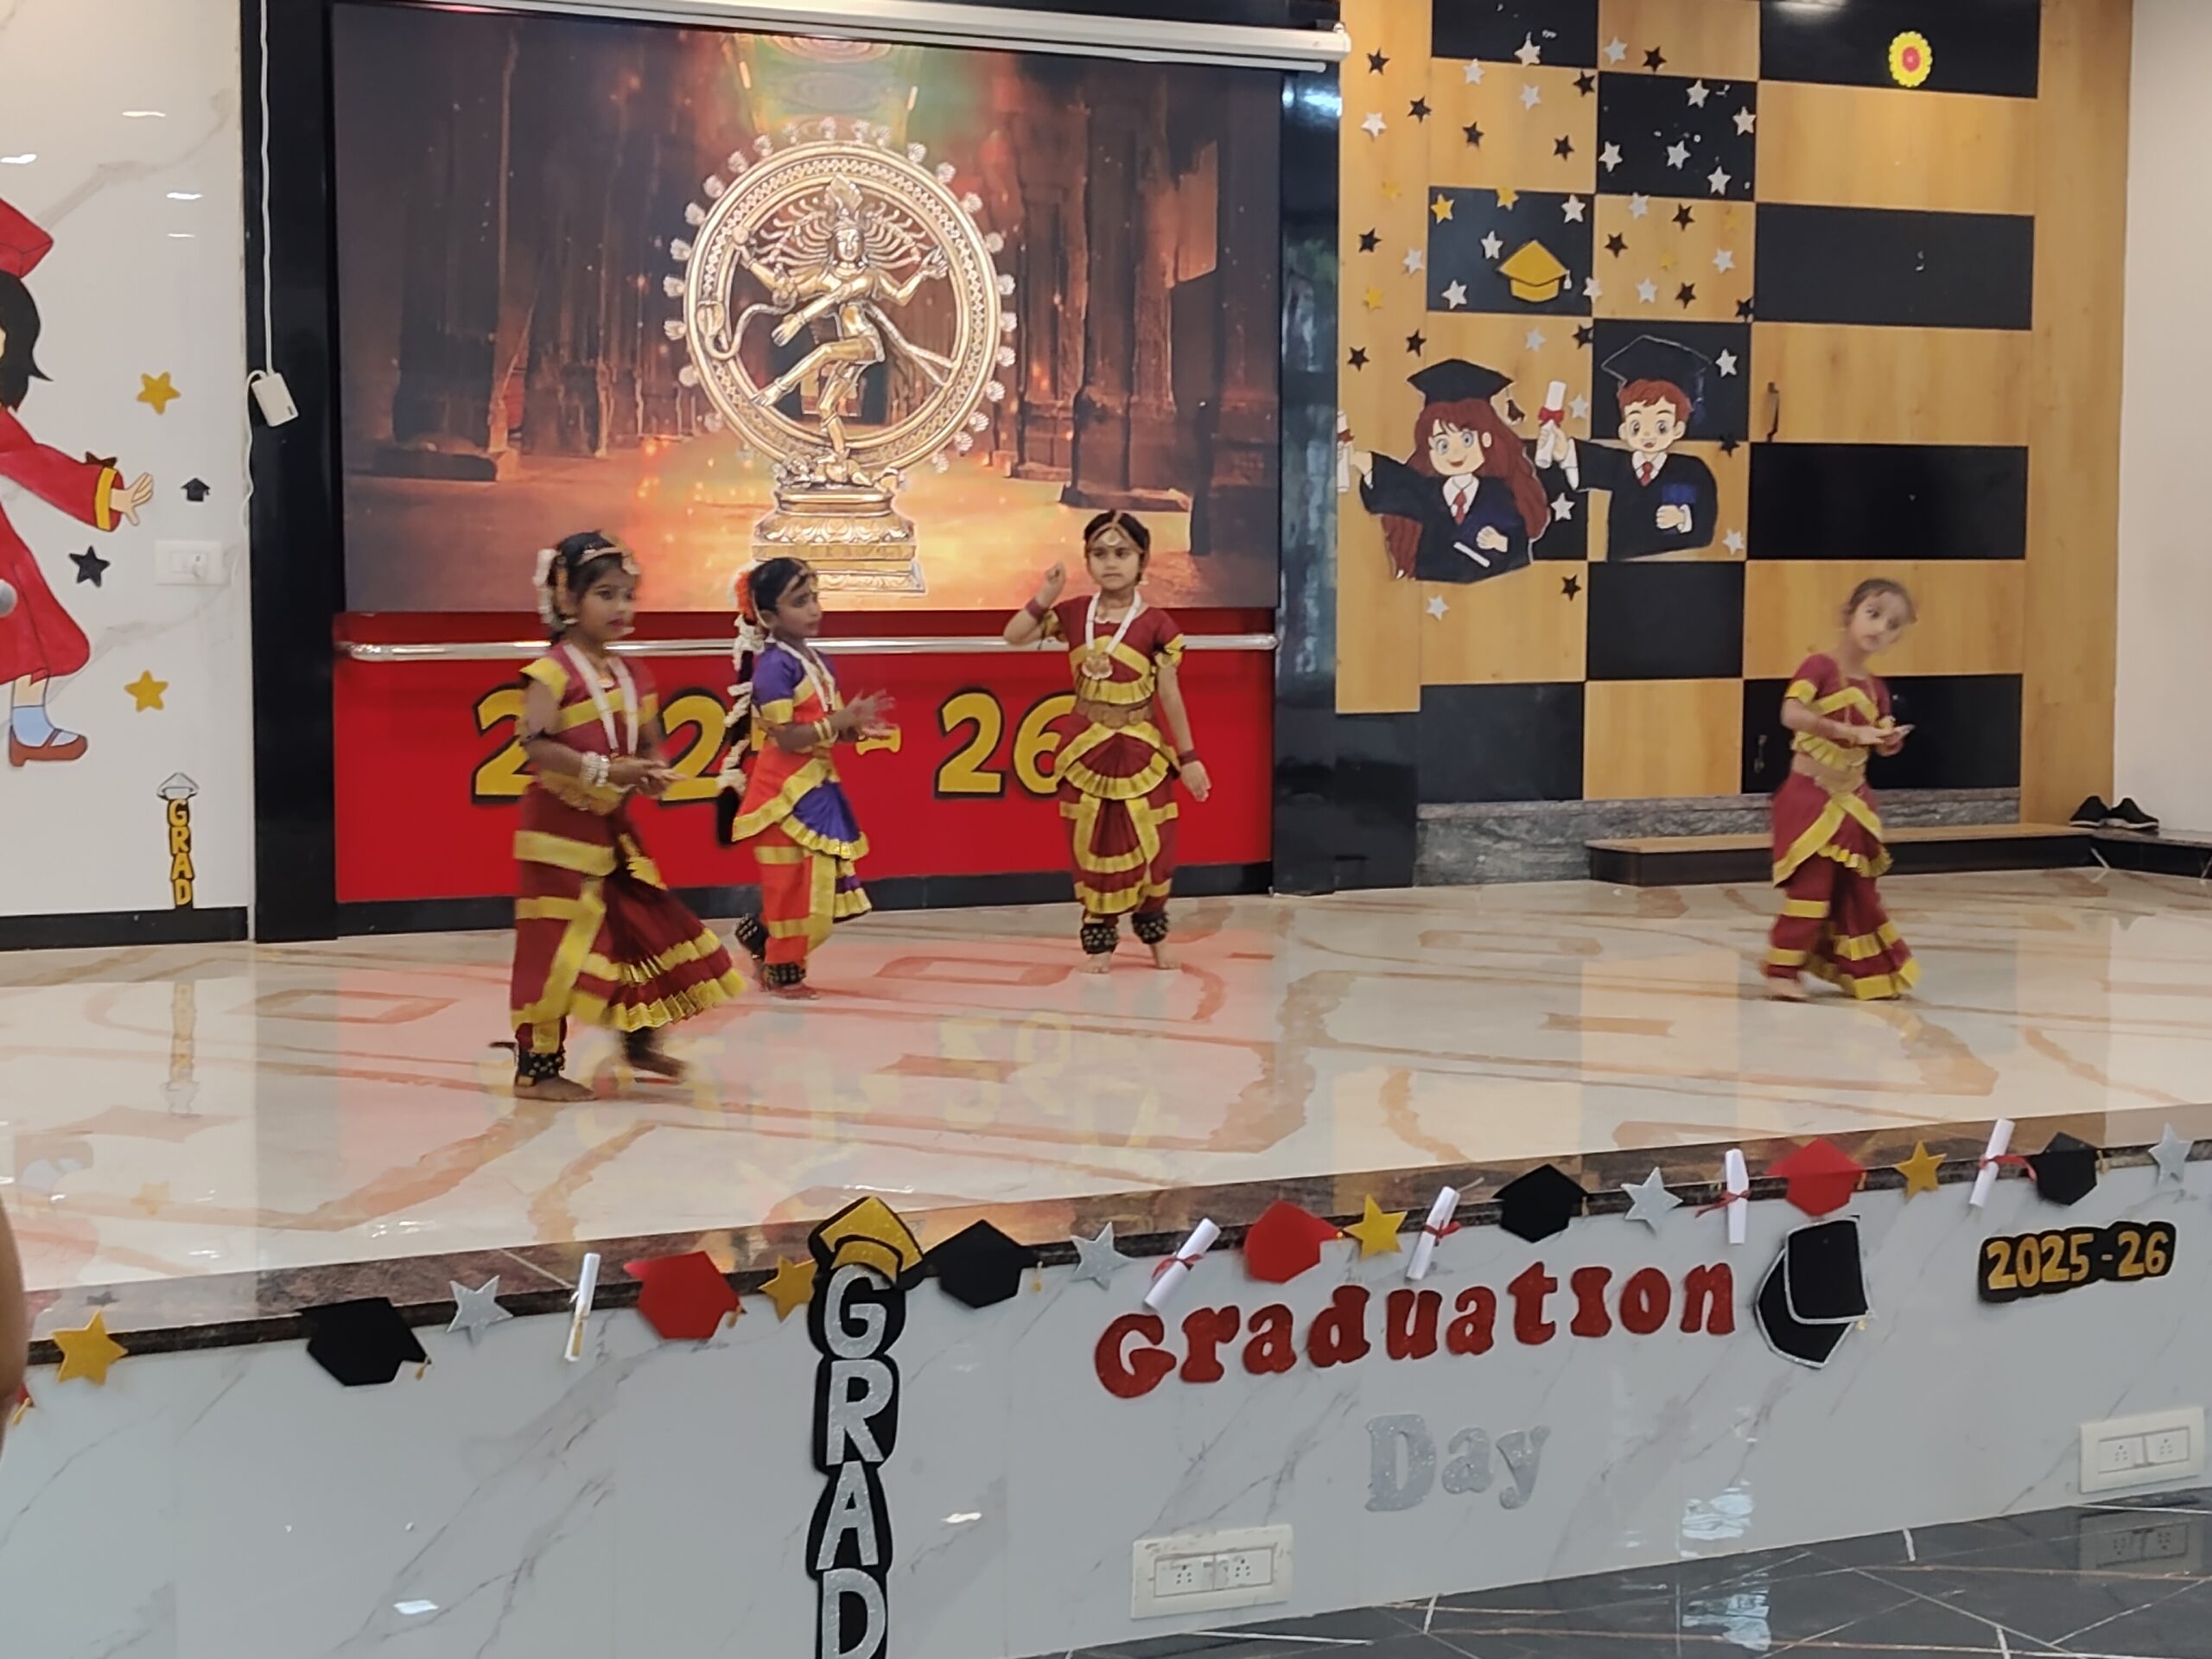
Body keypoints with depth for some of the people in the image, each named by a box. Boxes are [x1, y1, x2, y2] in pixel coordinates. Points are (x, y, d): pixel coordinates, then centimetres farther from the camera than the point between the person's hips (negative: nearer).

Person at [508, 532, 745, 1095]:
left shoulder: (631, 677, 10)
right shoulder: (553, 672, -14)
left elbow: (648, 745, 16)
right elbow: (536, 744, -24)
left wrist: (652, 774, -6)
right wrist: (602, 769, -30)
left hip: (612, 827, 8)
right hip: (560, 828, -8)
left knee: (649, 924, 13)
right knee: (554, 946, -5)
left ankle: (641, 1041, 30)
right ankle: (536, 1065, 4)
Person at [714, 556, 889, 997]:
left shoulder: (817, 662, 10)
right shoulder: (774, 666, -16)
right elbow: (788, 738, -21)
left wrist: (858, 728, -5)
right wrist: (843, 720, -22)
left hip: (816, 787, 9)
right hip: (785, 790, -9)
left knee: (817, 883, 12)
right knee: (793, 884, 0)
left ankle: (761, 938, 30)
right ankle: (783, 970, 14)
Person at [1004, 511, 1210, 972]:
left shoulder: (1155, 624, -8)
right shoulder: (1073, 614, 0)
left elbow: (1170, 696, -4)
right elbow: (1013, 637, 3)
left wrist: (1188, 756, -3)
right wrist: (1043, 600, -11)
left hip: (1139, 750, -2)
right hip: (1087, 748, 2)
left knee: (1149, 844, 3)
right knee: (1092, 847, 6)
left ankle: (1154, 935, 24)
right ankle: (1100, 941, 17)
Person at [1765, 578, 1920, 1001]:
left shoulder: (1876, 690, 7)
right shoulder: (1820, 667, -14)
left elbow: (1881, 746, 10)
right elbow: (1791, 714, -29)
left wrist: (1891, 741, -15)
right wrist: (1853, 732, -31)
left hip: (1854, 801, 7)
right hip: (1810, 796, -7)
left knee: (1857, 889, 14)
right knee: (1812, 886, -10)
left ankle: (1867, 971, 24)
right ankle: (1782, 972, 0)